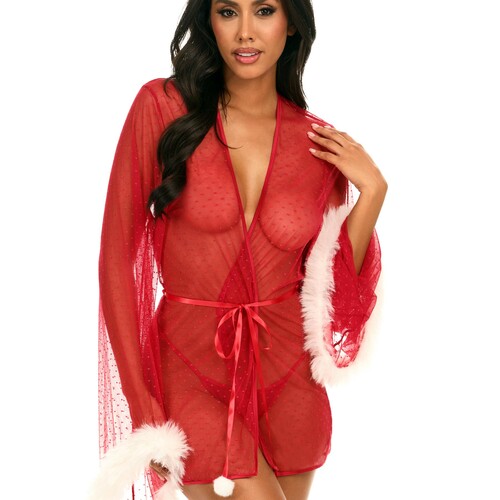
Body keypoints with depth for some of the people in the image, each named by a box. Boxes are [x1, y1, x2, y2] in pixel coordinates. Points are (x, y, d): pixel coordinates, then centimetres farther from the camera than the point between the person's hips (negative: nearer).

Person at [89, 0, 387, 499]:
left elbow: (328, 284, 5)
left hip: (287, 371, 4)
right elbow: (118, 257, -7)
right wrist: (143, 409, -9)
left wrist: (371, 190, -6)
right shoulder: (162, 106, -8)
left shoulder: (321, 144, 1)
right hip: (188, 368, -3)